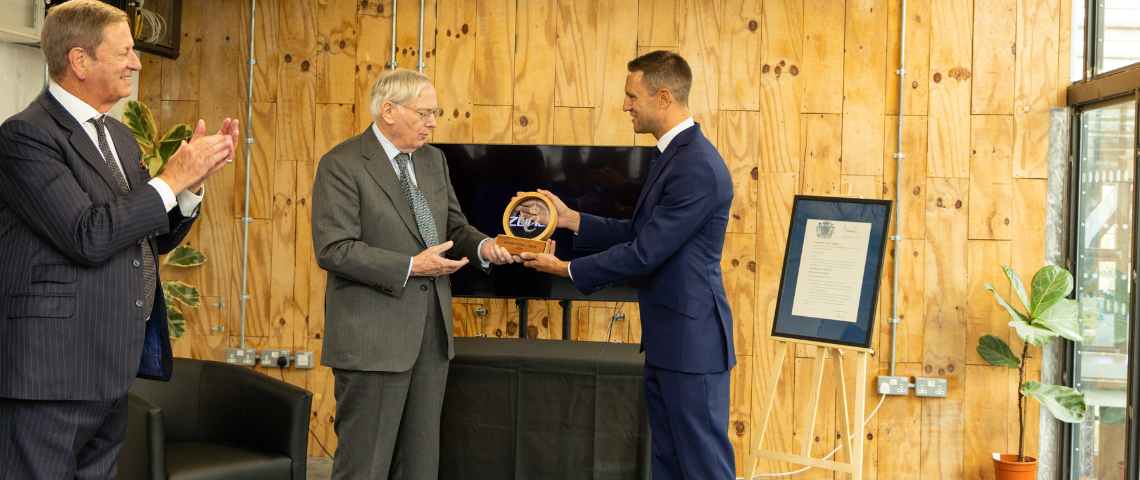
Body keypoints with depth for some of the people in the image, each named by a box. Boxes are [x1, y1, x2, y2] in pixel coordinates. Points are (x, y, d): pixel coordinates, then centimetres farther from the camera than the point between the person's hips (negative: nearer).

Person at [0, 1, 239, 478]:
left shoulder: (120, 137, 16)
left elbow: (156, 238, 20)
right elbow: (89, 237, -23)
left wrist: (193, 180, 3)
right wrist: (172, 178, -15)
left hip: (114, 367, 9)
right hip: (52, 371, -9)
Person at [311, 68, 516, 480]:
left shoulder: (433, 160, 14)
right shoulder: (342, 164, -10)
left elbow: (453, 226, 20)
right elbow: (333, 250, -17)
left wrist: (481, 245, -2)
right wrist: (410, 267, -20)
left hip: (431, 332, 7)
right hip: (373, 337, -7)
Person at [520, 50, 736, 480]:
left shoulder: (697, 168, -22)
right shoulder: (673, 155, 13)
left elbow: (644, 253, -21)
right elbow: (640, 232, 18)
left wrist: (565, 269, -11)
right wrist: (570, 219, 13)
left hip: (691, 343, -11)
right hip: (665, 341, 11)